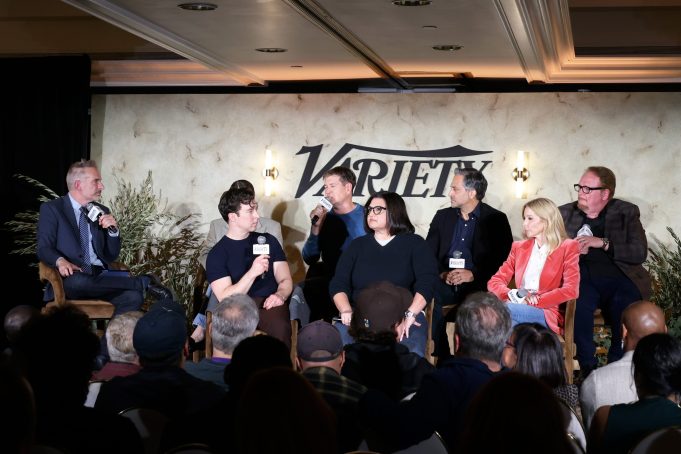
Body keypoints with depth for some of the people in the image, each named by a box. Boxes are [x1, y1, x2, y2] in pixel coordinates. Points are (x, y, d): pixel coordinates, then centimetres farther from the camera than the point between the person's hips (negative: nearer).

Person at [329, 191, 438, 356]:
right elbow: (338, 284, 9)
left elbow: (427, 282, -5)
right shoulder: (357, 245, 18)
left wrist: (409, 316, -19)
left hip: (402, 317, -2)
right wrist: (346, 311, -12)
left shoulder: (414, 243, 9)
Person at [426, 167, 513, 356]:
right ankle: (441, 359, -15)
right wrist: (442, 273, -9)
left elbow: (503, 259, -2)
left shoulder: (496, 219, 5)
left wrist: (473, 274, -14)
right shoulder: (442, 217, 17)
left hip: (477, 285, -3)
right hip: (445, 283, 3)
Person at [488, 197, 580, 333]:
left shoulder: (568, 247, 7)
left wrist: (534, 301, -14)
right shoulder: (519, 247, 23)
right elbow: (495, 281, 14)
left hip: (548, 316, -4)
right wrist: (513, 295, -9)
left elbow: (571, 290, -7)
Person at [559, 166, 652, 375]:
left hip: (616, 277, 0)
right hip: (580, 275, 0)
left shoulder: (627, 213, 11)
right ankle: (587, 368, -23)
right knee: (580, 303, -34)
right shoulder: (564, 213, 18)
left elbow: (640, 253, -1)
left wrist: (603, 243, -10)